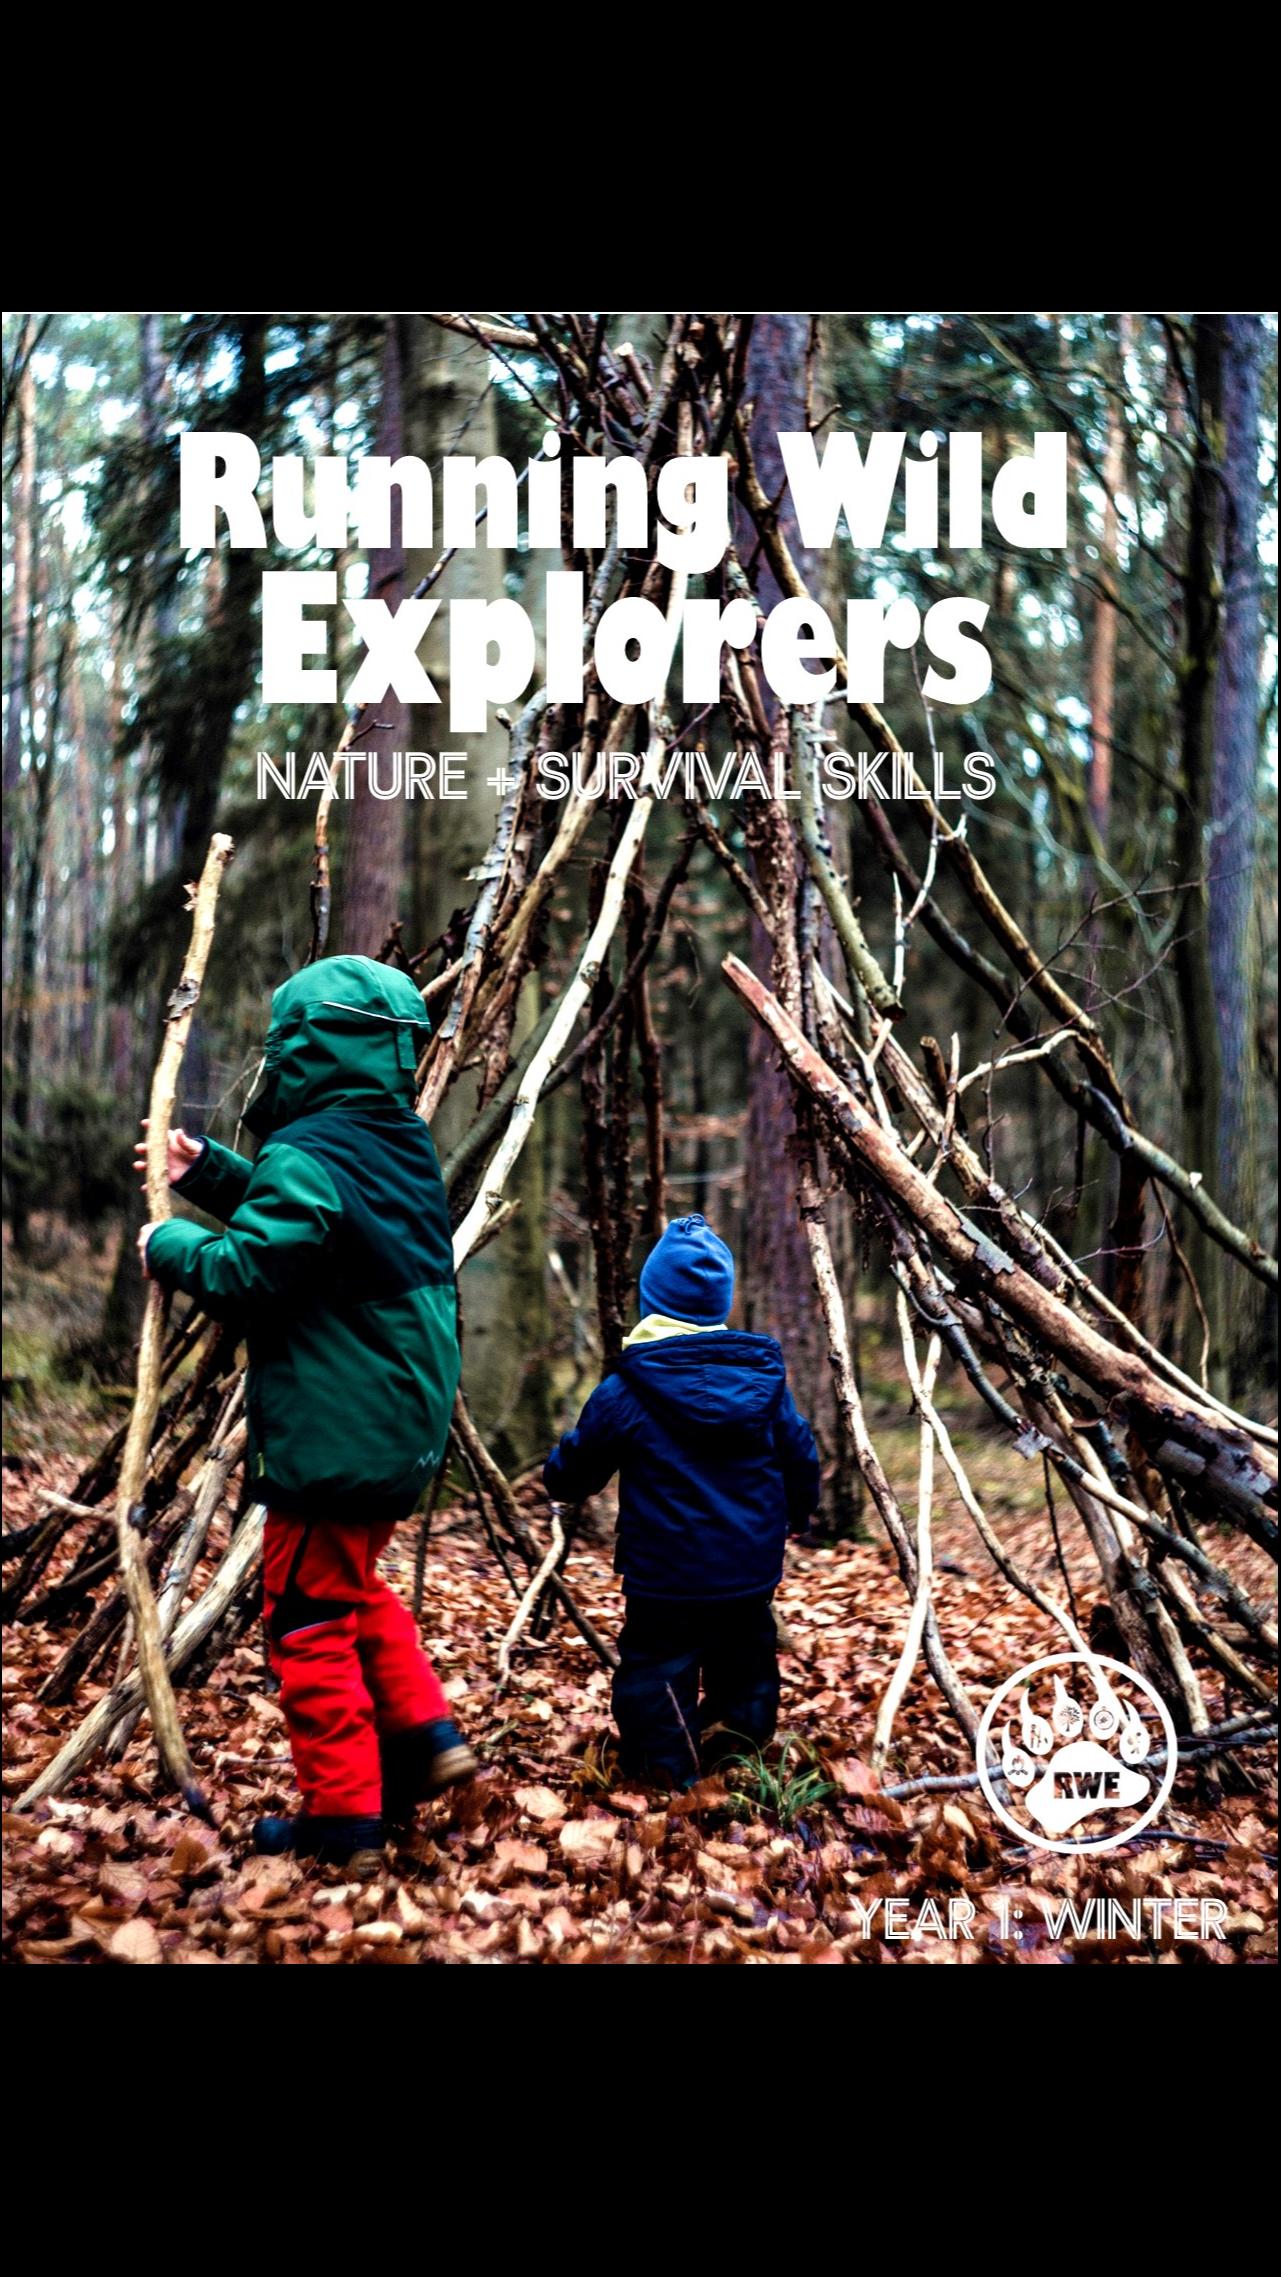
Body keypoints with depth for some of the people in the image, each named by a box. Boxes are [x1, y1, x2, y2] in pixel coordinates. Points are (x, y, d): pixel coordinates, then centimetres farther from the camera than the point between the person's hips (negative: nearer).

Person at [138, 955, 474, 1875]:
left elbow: (247, 1274, -20)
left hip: (332, 1437, -9)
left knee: (312, 1622, 3)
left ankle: (343, 1822, 10)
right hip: (404, 1431, 9)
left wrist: (172, 1245, -1)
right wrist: (208, 1171, 18)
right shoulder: (403, 1147, 9)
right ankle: (426, 1737, 20)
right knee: (357, 1589, 26)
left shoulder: (306, 1157, -19)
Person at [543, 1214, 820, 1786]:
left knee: (656, 1663, 5)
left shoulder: (625, 1394, -12)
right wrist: (786, 1519, 27)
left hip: (666, 1580, -4)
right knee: (744, 1661, 19)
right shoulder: (765, 1379, 0)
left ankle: (663, 1759, 0)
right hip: (752, 1575, 4)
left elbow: (571, 1475, -2)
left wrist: (557, 1471, 22)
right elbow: (802, 1466, 8)